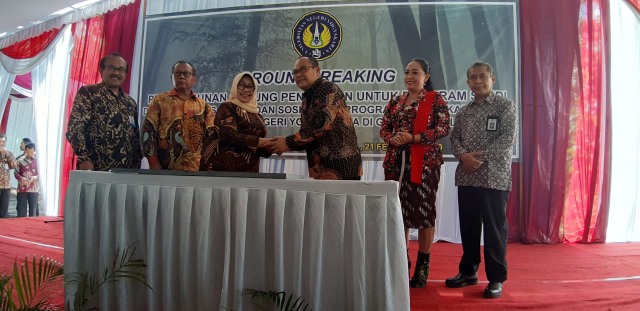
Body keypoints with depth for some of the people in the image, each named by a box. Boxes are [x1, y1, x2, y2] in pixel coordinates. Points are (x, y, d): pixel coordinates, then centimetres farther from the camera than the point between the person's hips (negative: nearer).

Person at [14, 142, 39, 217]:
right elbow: (16, 173, 4)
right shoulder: (20, 160, 1)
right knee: (21, 209, 4)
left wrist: (35, 177, -15)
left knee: (33, 209, 5)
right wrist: (21, 178, -14)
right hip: (22, 188, 0)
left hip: (34, 188, 0)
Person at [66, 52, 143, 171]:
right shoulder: (88, 93, 1)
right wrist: (84, 159, -17)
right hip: (94, 169, -5)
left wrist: (136, 165, 9)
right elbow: (74, 128, -7)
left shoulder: (130, 103, 16)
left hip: (124, 171, 5)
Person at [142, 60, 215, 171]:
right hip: (164, 167, -2)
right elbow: (148, 132, 0)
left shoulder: (203, 106, 13)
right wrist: (154, 163, -8)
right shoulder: (160, 101, 5)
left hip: (195, 168, 2)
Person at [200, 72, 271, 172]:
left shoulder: (257, 116, 16)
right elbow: (228, 136, -18)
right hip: (223, 166, -6)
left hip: (249, 169, 6)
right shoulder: (227, 107, -2)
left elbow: (261, 148, 17)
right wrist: (259, 142, -20)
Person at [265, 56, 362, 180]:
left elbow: (322, 125, -22)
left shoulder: (329, 89, -9)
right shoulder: (306, 100, 16)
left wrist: (288, 142, -17)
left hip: (342, 165, -8)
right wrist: (286, 145, -2)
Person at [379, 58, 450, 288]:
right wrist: (392, 139, -9)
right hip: (396, 161, 5)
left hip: (424, 162, -5)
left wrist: (413, 138, -17)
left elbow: (444, 128, -9)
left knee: (424, 210, 0)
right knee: (399, 209, 8)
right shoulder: (395, 102, 15)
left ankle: (423, 265, 13)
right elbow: (384, 128, 14)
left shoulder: (435, 99, 1)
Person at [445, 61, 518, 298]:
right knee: (468, 227, 11)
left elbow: (508, 138, -9)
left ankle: (496, 278, 12)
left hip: (495, 176, -5)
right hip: (466, 177, 5)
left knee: (495, 228, 0)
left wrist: (481, 156, -15)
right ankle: (468, 271, 25)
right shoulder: (463, 112, 15)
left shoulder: (505, 106, 1)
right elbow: (454, 138, 10)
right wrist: (463, 156, -10)